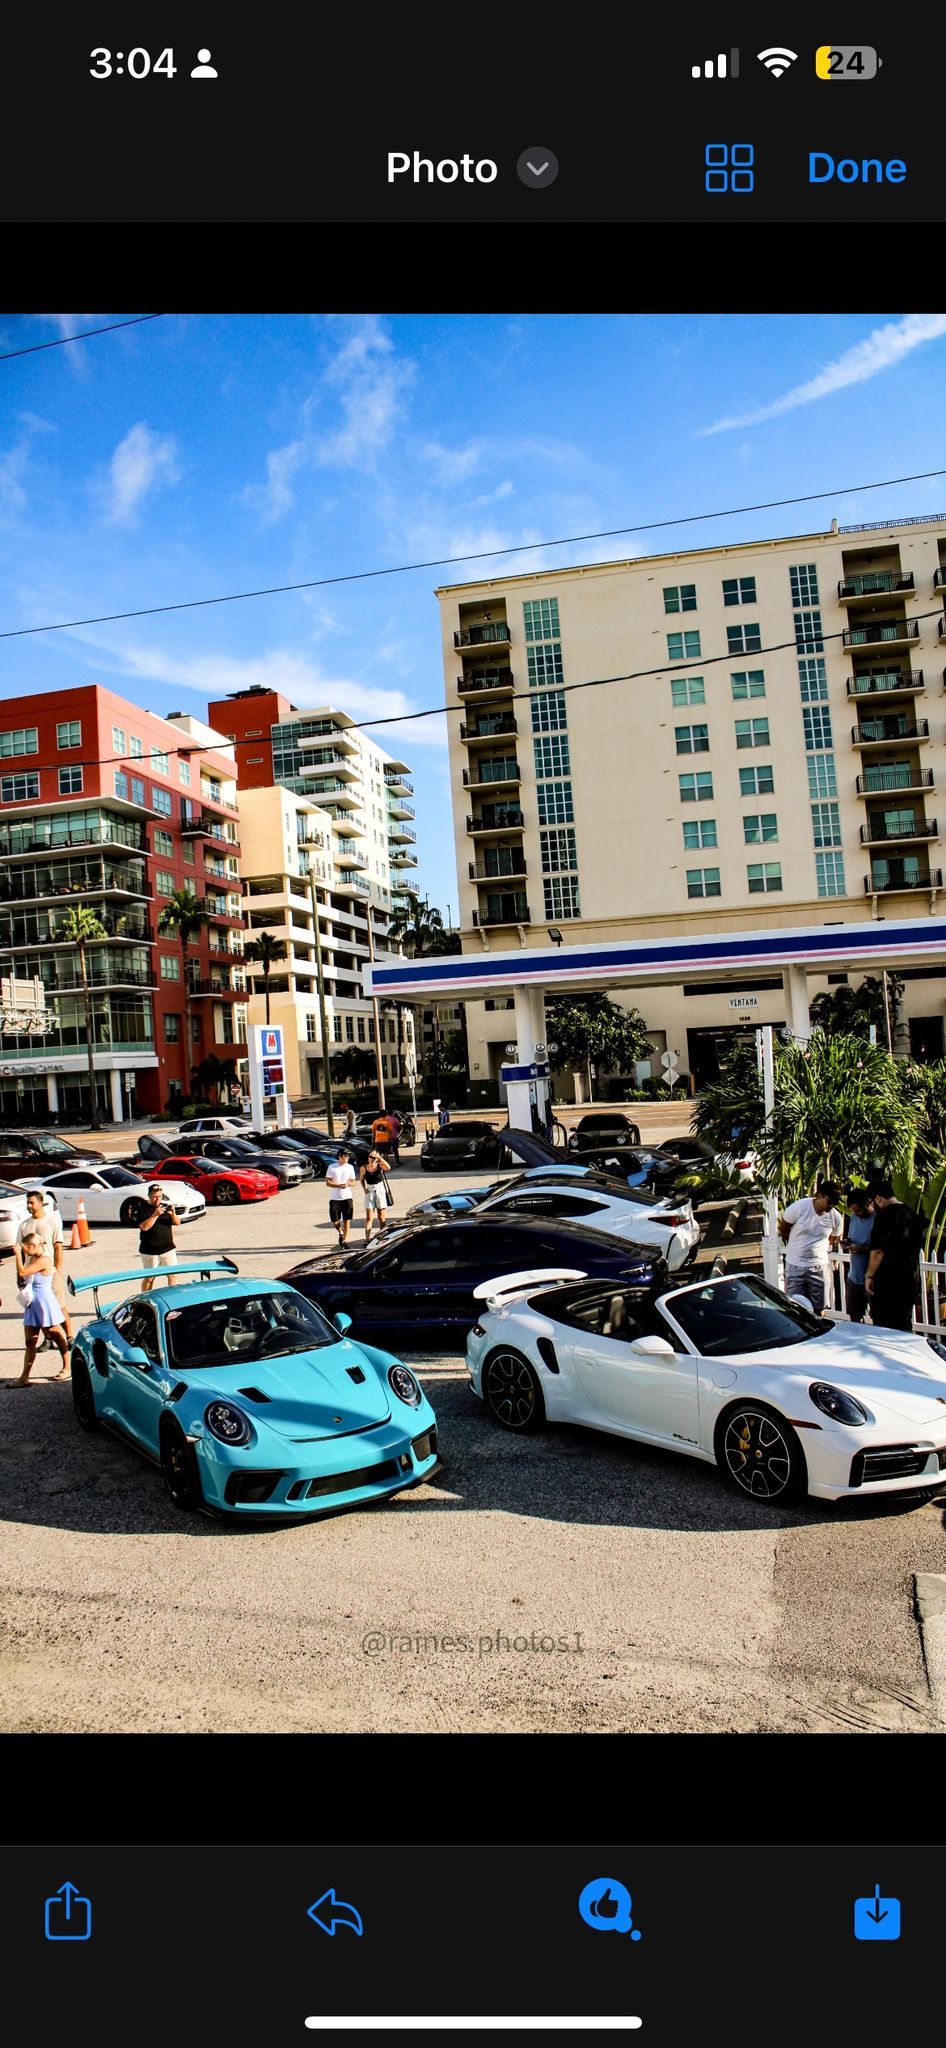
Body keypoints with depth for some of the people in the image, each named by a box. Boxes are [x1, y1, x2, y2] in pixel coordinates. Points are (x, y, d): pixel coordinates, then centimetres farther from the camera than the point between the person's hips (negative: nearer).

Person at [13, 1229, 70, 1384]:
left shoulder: (44, 1260, -20)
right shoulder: (32, 1258, 8)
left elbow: (22, 1272, -27)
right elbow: (22, 1278, 12)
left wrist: (18, 1254, -18)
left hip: (45, 1305, -9)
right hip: (32, 1305, 9)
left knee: (57, 1337, 7)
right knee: (30, 1342, 7)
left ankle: (67, 1368, 21)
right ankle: (25, 1377, 8)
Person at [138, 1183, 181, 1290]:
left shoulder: (166, 1206, 9)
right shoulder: (143, 1209, -6)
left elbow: (177, 1223, 5)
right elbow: (144, 1227, -19)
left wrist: (173, 1213, -15)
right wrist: (156, 1214, -27)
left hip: (168, 1248, 4)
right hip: (149, 1251, -4)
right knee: (149, 1277, 5)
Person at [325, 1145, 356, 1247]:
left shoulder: (350, 1167, 6)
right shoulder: (332, 1167, -4)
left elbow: (353, 1182, 10)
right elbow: (327, 1183, -7)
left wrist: (349, 1184, -14)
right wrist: (340, 1185, -20)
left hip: (347, 1197, 2)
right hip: (334, 1199, -2)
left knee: (347, 1220, -1)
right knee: (335, 1221, 1)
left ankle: (345, 1241, 6)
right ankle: (340, 1233, 31)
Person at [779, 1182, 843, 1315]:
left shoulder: (836, 1218, -10)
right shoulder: (798, 1208, -18)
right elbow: (783, 1228, 0)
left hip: (818, 1267, 2)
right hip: (795, 1265, -2)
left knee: (817, 1309, 9)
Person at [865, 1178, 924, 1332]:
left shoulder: (884, 1215, -15)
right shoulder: (912, 1215, 9)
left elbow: (878, 1251, -18)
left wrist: (869, 1276, -9)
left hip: (886, 1279, -7)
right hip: (908, 1279, 7)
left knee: (883, 1326, -1)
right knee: (904, 1324, 13)